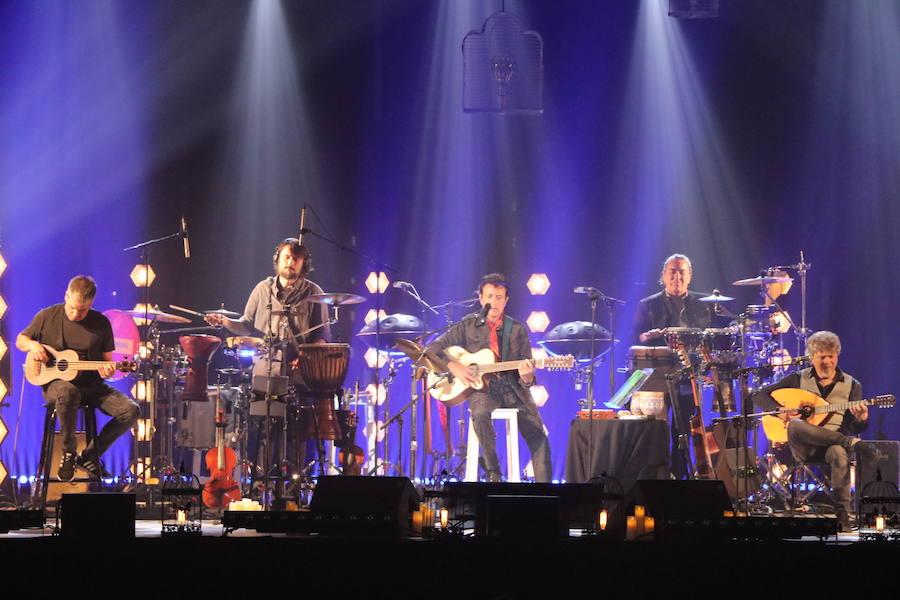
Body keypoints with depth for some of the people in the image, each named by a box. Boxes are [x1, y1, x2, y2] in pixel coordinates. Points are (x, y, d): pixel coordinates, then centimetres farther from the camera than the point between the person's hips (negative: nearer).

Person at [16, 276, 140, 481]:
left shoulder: (101, 323, 3)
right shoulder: (48, 316, 0)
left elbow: (107, 358, 7)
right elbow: (20, 340, 12)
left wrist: (107, 369, -17)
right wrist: (32, 345, -12)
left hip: (91, 385, 3)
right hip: (55, 382, -3)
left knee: (131, 410, -20)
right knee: (68, 392, -42)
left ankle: (90, 455, -2)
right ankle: (68, 453, -19)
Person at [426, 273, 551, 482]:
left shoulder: (517, 330, 11)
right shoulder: (468, 327, 8)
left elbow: (526, 380, 8)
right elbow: (433, 349, 5)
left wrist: (527, 377, -17)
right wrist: (453, 367, -12)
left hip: (513, 389, 2)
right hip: (483, 389, -2)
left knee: (538, 437, -18)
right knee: (480, 413, -36)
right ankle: (493, 473, -23)